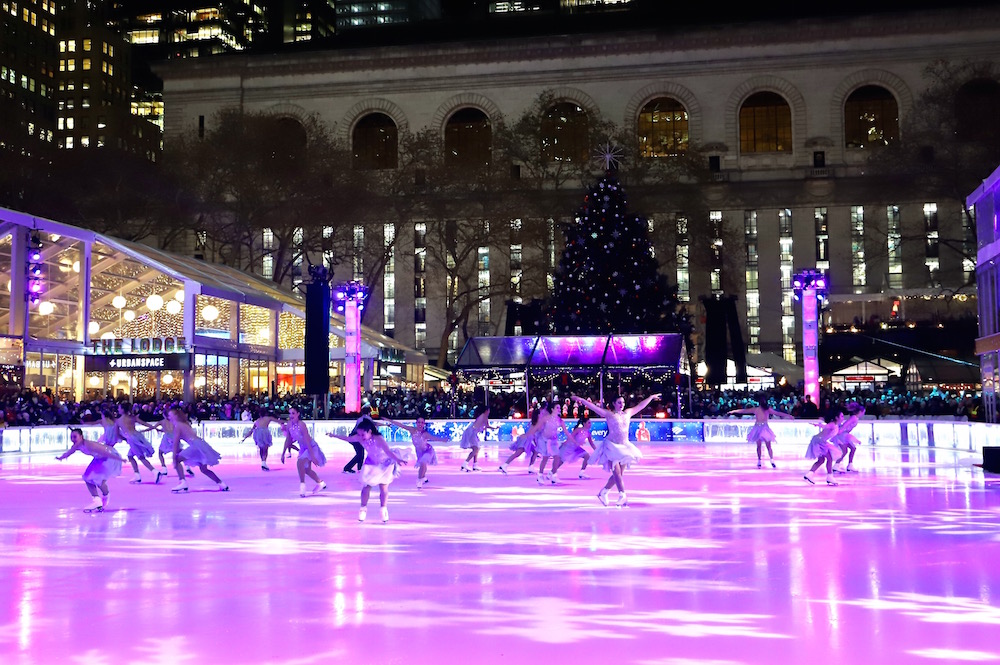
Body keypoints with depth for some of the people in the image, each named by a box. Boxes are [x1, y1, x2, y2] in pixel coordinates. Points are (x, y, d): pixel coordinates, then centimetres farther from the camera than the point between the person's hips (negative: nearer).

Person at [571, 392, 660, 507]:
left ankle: (603, 493, 20)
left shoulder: (627, 413, 11)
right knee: (617, 472, -13)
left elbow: (640, 406, 22)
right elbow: (594, 407, -10)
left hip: (624, 446, 5)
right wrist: (581, 400, -20)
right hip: (612, 446, -5)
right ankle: (622, 495, -11)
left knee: (618, 474, 6)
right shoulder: (609, 414, -3)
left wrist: (651, 397, 30)